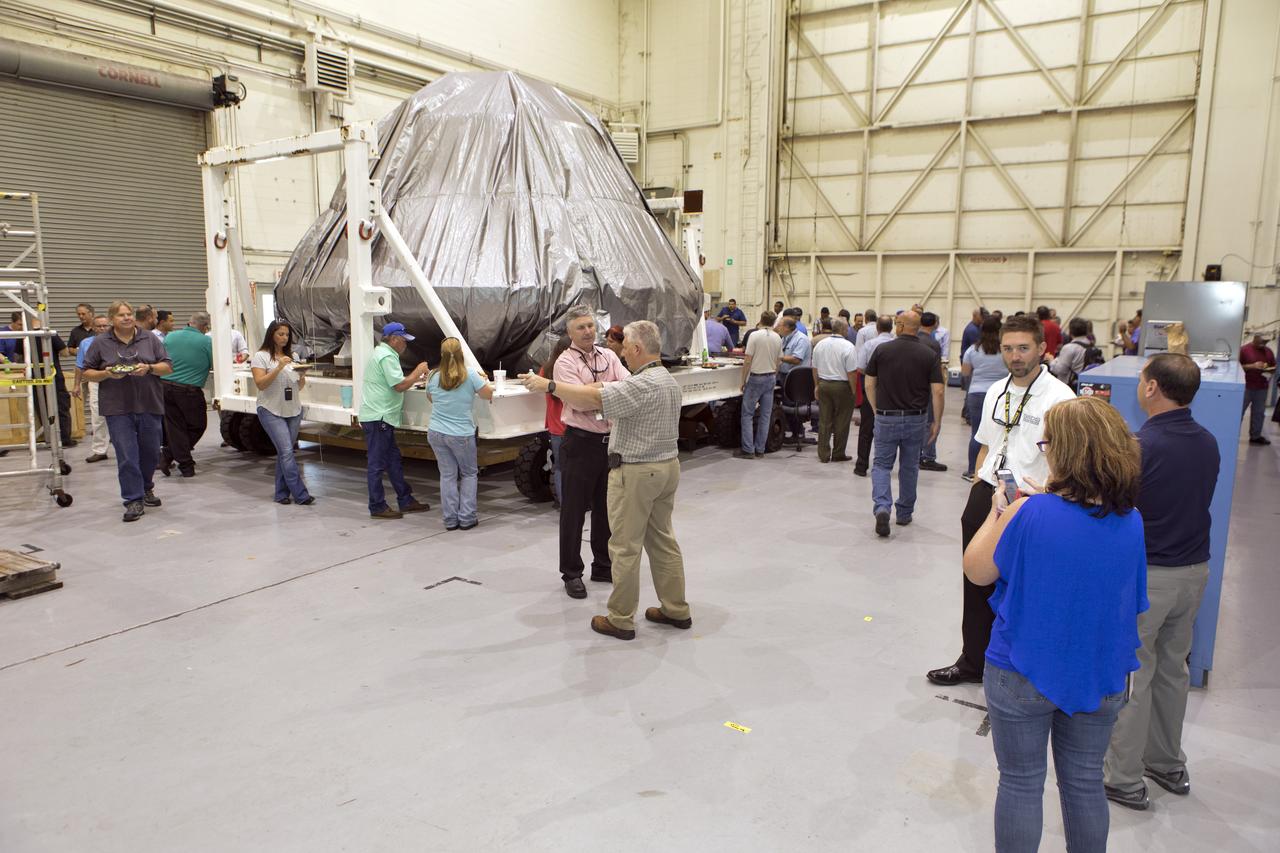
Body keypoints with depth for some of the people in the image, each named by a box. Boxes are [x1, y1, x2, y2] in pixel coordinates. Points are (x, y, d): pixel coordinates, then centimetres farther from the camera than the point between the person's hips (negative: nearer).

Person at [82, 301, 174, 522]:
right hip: (118, 408, -2)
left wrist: (149, 368, -12)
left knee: (150, 452, 10)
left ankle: (146, 488, 33)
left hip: (149, 406, 2)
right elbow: (87, 373, 8)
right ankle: (134, 500, 0)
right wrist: (107, 374, -11)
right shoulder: (100, 343, 6)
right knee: (127, 456, -5)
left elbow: (167, 366, 7)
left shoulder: (150, 339, 8)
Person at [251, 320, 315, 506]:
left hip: (294, 411, 5)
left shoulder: (292, 356, 13)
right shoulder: (261, 356, -3)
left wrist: (302, 376, -7)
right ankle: (300, 495, -12)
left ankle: (281, 494, 16)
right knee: (286, 452, -12)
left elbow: (300, 387, 15)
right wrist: (279, 367, -22)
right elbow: (260, 384, -14)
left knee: (284, 453, 9)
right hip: (271, 411, -5)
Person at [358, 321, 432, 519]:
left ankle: (405, 501, 20)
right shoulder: (387, 357, -16)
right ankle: (377, 507, 4)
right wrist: (418, 371, -7)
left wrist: (418, 378, 14)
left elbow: (394, 382, 21)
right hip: (378, 417, -11)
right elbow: (400, 386, -20)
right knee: (378, 463, -3)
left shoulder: (382, 353, 18)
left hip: (380, 416, 11)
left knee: (394, 460, 14)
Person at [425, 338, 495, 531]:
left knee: (447, 475, 10)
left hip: (436, 433, 3)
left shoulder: (434, 377, -1)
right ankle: (466, 518, 10)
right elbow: (488, 395, 0)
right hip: (461, 435, -3)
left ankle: (450, 520, 11)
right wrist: (482, 380, 18)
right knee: (469, 474, 14)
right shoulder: (471, 376, -13)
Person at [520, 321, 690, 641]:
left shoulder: (643, 384, -21)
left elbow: (596, 398, -28)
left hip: (636, 472, -10)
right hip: (667, 465, 10)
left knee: (625, 546, 0)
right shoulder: (668, 380, 12)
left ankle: (620, 620, 8)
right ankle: (676, 610, 23)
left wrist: (548, 385, -24)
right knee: (662, 540, 16)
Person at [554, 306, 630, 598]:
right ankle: (571, 573, 15)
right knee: (574, 510, 3)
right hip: (582, 442, -5)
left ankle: (603, 566, 31)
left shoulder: (608, 356, 8)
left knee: (606, 507, 16)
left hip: (610, 440, 6)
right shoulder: (565, 363, -8)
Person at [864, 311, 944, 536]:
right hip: (916, 419, 1)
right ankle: (904, 513, 27)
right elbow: (938, 391, -8)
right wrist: (936, 422, 0)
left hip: (886, 417, -1)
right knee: (909, 466, 16)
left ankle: (882, 508, -15)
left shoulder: (881, 350, -4)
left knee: (882, 465, 7)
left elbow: (869, 385, 0)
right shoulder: (929, 355, -4)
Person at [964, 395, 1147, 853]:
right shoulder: (1131, 524, -7)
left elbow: (976, 571, -11)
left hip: (1023, 674, -4)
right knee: (1085, 782, 21)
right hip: (1099, 675, 4)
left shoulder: (1029, 514, -24)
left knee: (1021, 784, 14)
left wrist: (997, 511, 4)